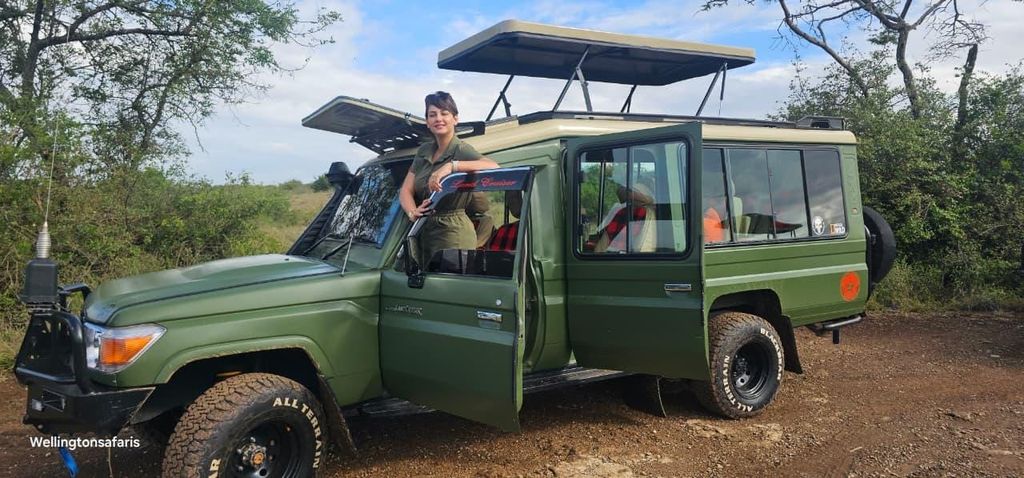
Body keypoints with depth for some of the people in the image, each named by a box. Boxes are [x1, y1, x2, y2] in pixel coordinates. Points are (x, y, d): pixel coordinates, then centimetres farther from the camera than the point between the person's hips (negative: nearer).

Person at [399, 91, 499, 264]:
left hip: (453, 233, -7)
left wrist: (452, 166, -36)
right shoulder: (423, 151, 12)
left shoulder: (461, 150, -10)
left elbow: (493, 166, -29)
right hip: (424, 231, 7)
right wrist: (412, 212, -13)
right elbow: (406, 190, 8)